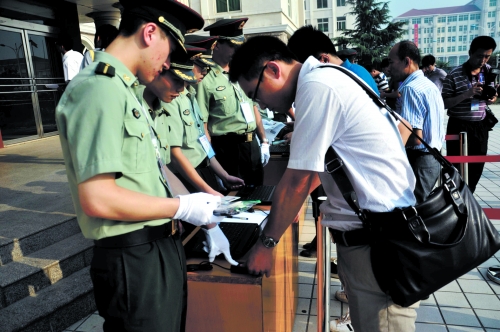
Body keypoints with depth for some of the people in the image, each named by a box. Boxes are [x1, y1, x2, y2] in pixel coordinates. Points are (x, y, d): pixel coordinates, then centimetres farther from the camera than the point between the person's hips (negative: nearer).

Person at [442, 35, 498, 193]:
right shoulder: (454, 74, -11)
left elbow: (489, 96, 19)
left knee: (476, 168, 13)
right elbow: (444, 103, -11)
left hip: (480, 127, 6)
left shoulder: (490, 71, 6)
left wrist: (491, 98, -5)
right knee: (456, 168, 0)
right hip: (459, 127, -5)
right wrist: (467, 94, -24)